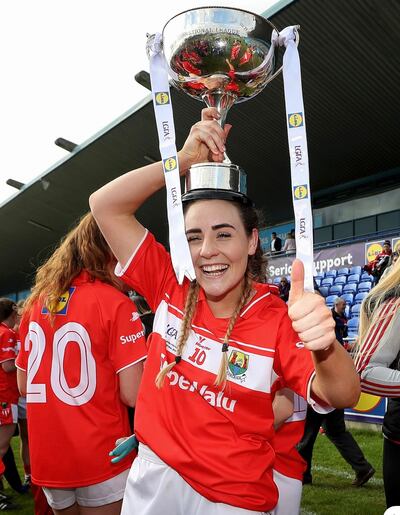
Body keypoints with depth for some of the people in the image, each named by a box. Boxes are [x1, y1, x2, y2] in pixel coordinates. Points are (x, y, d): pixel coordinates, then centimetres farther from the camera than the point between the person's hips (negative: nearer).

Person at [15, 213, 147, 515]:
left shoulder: (36, 303, 3)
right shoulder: (116, 303, -15)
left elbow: (23, 385, 9)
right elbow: (133, 395, -17)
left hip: (46, 460, 6)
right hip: (101, 459, -5)